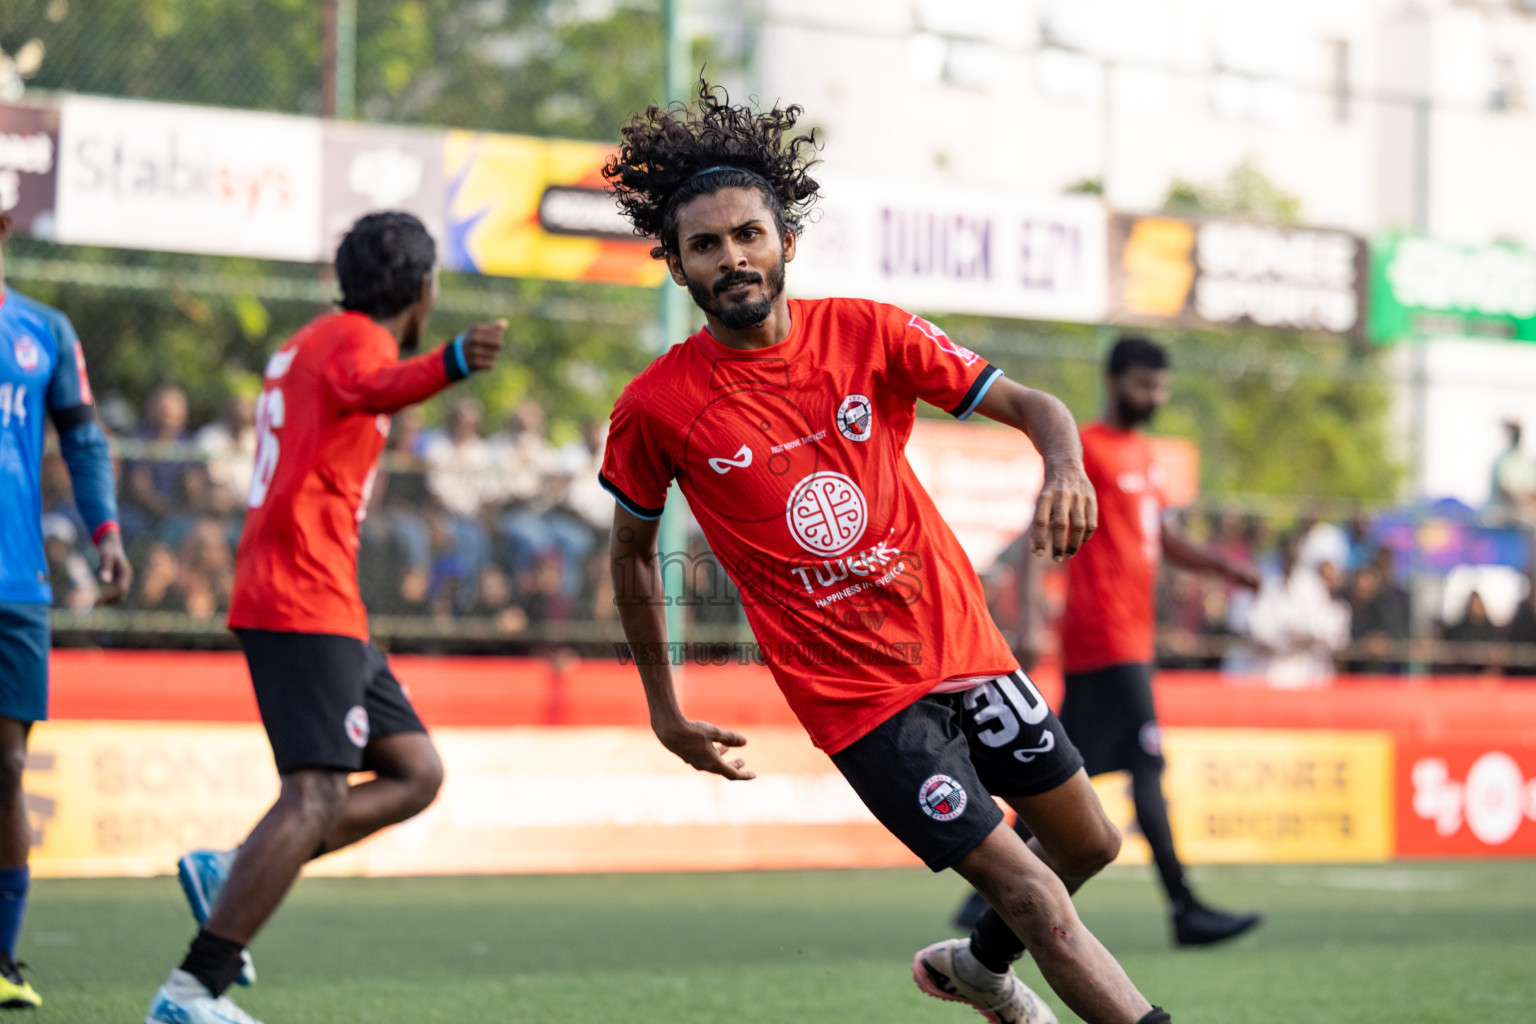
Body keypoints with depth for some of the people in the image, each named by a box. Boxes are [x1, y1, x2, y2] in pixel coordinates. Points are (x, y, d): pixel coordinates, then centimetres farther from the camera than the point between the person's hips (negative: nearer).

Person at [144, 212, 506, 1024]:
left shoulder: (311, 343, 22)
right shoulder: (355, 339, -9)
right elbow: (375, 387, -35)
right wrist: (451, 365, -55)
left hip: (324, 606, 11)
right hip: (306, 600, -11)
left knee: (415, 775, 11)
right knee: (316, 799, -19)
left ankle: (230, 872, 5)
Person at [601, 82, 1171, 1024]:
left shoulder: (867, 333, -5)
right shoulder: (655, 409, -10)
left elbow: (1028, 403, -3)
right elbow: (632, 550, 6)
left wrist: (1065, 463, -27)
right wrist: (666, 713, 8)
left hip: (961, 641, 5)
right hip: (855, 696, -4)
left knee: (1088, 843, 18)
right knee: (1037, 901, -11)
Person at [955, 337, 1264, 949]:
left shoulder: (1143, 454, 19)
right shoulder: (1085, 448, -8)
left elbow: (1161, 539, 27)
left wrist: (1221, 566, 12)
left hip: (1132, 636, 9)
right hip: (1106, 639, -9)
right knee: (1148, 767, -10)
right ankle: (1184, 909, -10)